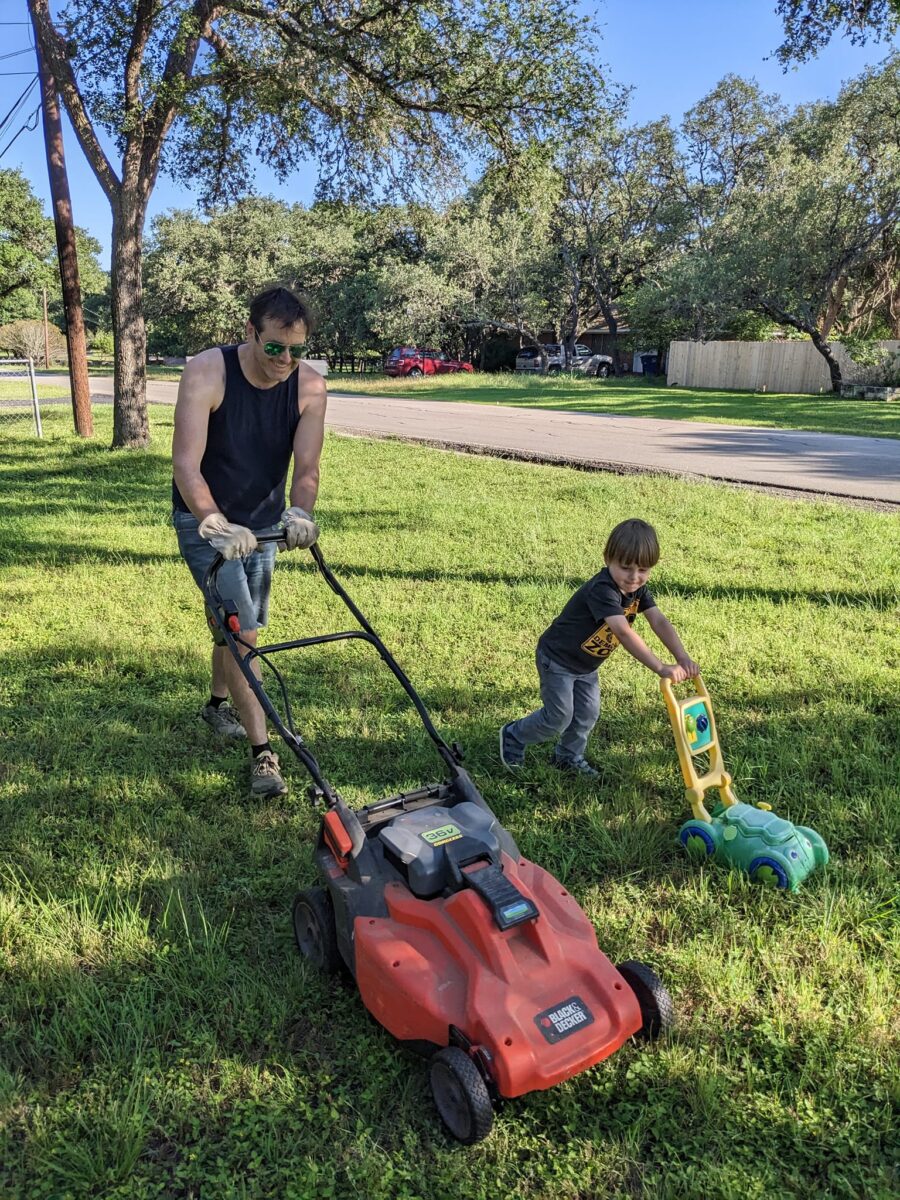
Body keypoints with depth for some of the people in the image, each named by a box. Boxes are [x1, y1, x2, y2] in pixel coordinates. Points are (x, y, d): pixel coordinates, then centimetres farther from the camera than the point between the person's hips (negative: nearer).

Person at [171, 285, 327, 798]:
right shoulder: (207, 372, -24)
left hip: (264, 522, 5)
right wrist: (216, 524, -46)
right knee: (240, 630, -12)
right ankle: (263, 751, -4)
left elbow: (307, 466, -19)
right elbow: (186, 464, -32)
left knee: (241, 625, 18)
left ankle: (218, 704, 44)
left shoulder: (310, 386, -14)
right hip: (207, 521, -4)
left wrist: (300, 514, -39)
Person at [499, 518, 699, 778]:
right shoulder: (602, 590, -37)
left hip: (587, 665, 8)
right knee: (559, 718, 2)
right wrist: (661, 668, -50)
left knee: (587, 715, 14)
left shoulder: (637, 589, -10)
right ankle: (513, 736, 25)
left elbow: (660, 622, -17)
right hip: (557, 659, -8)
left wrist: (683, 657, -31)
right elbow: (624, 632, -47)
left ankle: (568, 757, 37)